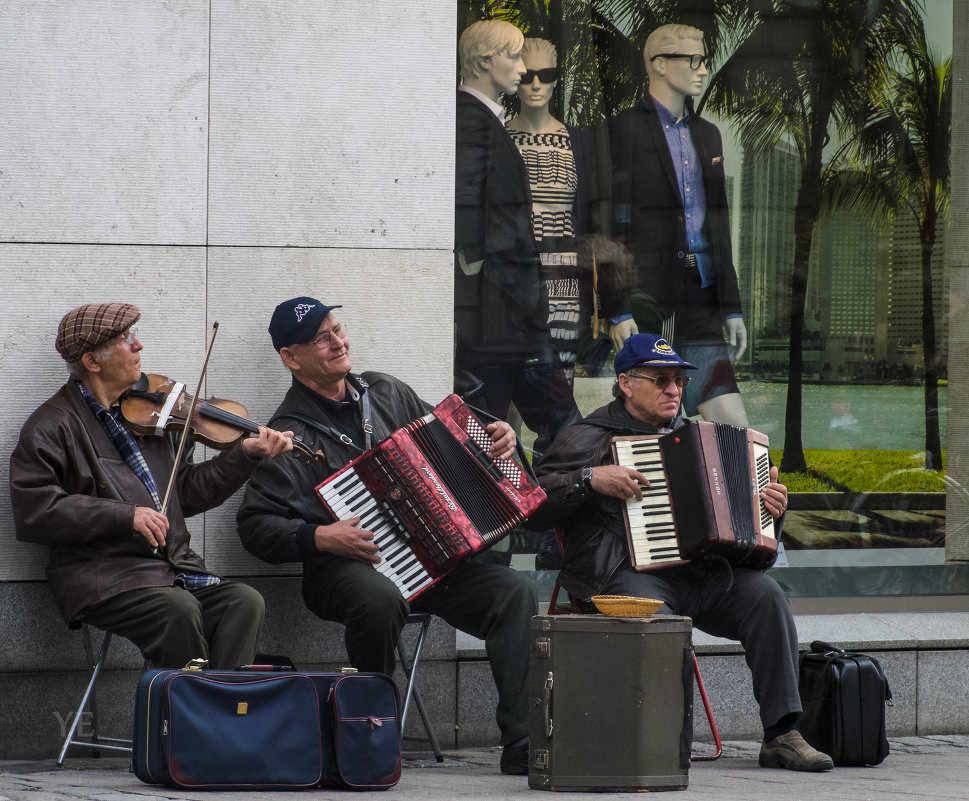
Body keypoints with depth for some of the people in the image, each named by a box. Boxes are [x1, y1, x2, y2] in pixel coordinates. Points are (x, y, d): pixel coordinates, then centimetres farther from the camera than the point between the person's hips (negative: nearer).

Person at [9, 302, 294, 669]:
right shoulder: (51, 428, -2)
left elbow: (187, 491, 20)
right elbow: (33, 512, -13)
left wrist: (246, 454, 9)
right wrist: (125, 515, -19)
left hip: (175, 567, 6)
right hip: (104, 578, -6)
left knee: (245, 602, -20)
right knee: (180, 610, -32)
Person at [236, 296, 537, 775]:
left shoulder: (385, 393, 17)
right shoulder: (289, 434, -1)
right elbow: (257, 526, -6)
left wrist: (496, 438, 11)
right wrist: (319, 537, -20)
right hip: (347, 567, -5)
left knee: (513, 592, -21)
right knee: (379, 600, -41)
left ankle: (523, 745, -23)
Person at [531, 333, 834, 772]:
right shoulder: (588, 437, 8)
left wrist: (770, 503, 14)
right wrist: (591, 480, -15)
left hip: (700, 571, 5)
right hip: (627, 573, -5)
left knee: (764, 594, -23)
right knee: (654, 619, -39)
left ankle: (781, 735, -24)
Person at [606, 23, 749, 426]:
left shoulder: (707, 134, 20)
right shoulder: (623, 130, -3)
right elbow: (614, 226, -9)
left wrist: (731, 308, 15)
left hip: (700, 304, 7)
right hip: (647, 301, -7)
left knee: (733, 425, -3)